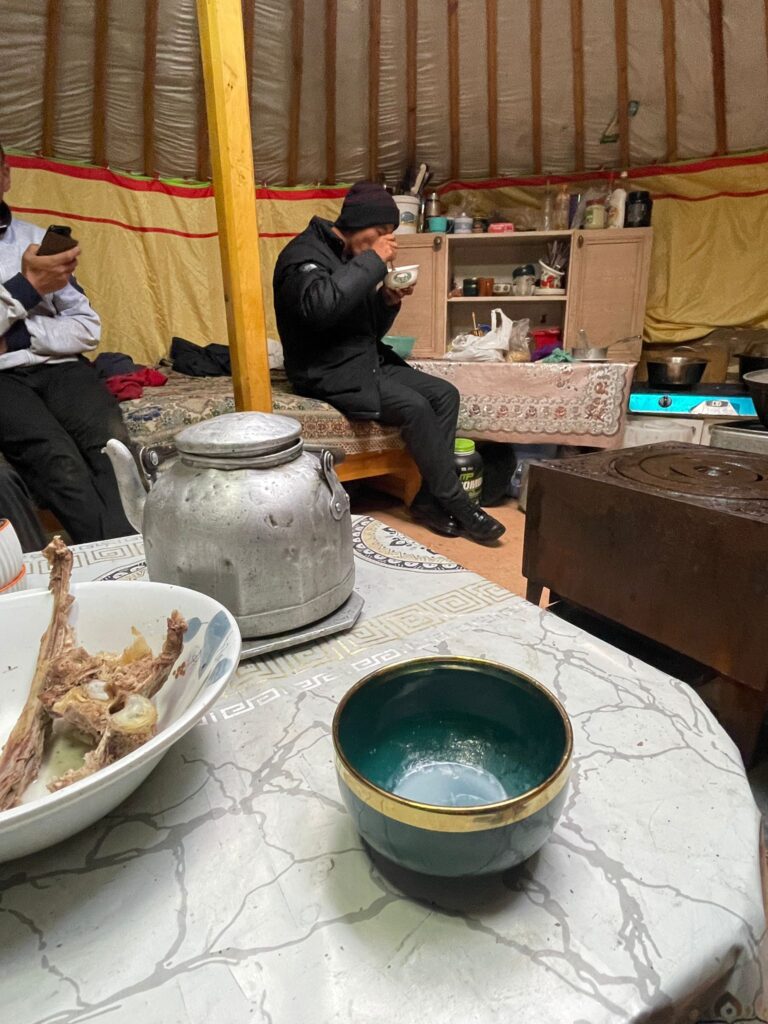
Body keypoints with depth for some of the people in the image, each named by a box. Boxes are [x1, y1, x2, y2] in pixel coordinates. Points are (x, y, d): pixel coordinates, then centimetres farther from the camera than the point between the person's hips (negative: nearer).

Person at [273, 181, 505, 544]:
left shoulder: (353, 257, 16)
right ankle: (456, 505, -12)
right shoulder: (305, 254, -11)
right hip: (329, 373, -9)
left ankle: (429, 500, -9)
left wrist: (388, 302, -2)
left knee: (445, 394, -7)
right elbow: (320, 306, -34)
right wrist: (373, 261, -24)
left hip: (369, 363, 9)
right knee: (414, 406, -25)